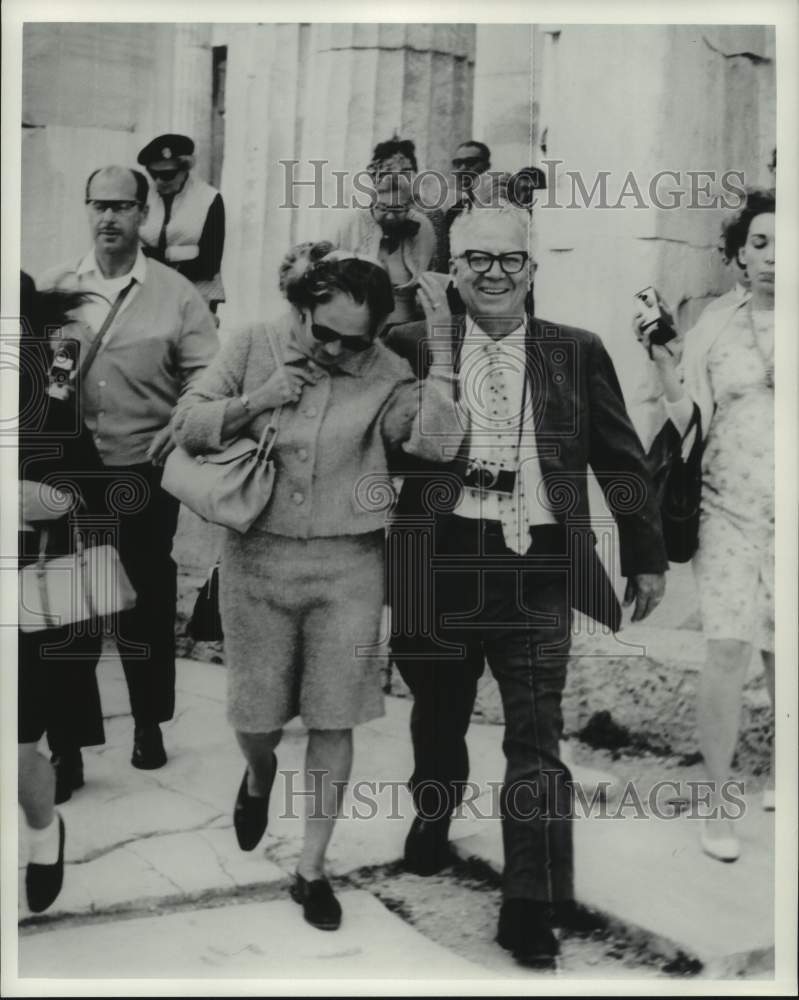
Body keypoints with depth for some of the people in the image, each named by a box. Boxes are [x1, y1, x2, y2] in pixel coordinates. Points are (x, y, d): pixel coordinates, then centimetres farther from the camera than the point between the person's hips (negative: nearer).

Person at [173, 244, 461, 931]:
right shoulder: (254, 347, -3)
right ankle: (259, 775, 48)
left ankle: (312, 869, 23)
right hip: (257, 558, 1)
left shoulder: (385, 374, -8)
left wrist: (441, 345, -25)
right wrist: (257, 400, -15)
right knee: (256, 715, 10)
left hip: (348, 565, -1)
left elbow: (437, 441, -24)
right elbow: (186, 426, -1)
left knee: (333, 720, 5)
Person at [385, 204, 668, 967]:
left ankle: (532, 909, 10)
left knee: (536, 737, 0)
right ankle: (433, 818, 46)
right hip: (444, 561, 1)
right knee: (438, 710, 18)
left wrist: (645, 554, 9)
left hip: (538, 566, 0)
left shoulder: (577, 352, 6)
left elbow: (621, 459, 9)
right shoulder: (413, 347, 4)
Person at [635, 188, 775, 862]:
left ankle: (781, 773, 33)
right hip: (730, 511, -1)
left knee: (781, 654, 9)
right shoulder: (715, 326, 3)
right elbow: (691, 422, -1)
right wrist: (663, 358, -11)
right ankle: (718, 802, 7)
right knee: (728, 652, -9)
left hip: (783, 516, 1)